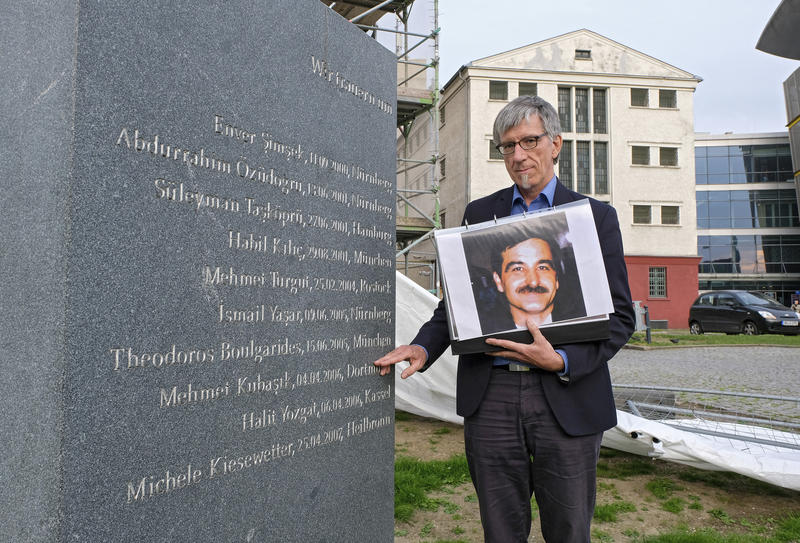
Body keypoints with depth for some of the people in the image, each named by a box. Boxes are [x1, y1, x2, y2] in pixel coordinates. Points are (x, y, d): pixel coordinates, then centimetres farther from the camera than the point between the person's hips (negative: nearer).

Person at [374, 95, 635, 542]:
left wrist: (562, 361, -15)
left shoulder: (596, 216, 4)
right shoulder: (479, 214, 11)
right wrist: (424, 347, -6)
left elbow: (620, 316, 1)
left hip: (566, 398, -1)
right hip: (491, 397, 2)